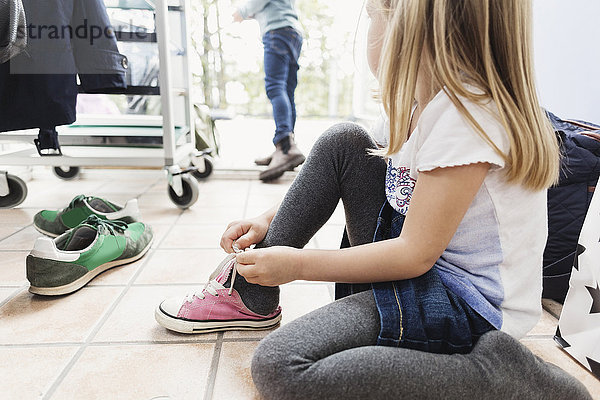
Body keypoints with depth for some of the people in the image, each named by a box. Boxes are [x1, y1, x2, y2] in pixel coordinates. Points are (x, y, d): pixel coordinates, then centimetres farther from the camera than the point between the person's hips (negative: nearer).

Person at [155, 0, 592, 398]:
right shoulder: (417, 99, 7)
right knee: (342, 142, 0)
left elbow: (414, 255, -23)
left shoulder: (468, 114, -23)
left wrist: (297, 264, -14)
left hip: (470, 300, -9)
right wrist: (272, 219, 2)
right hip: (416, 260, 9)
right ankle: (252, 296, 5)